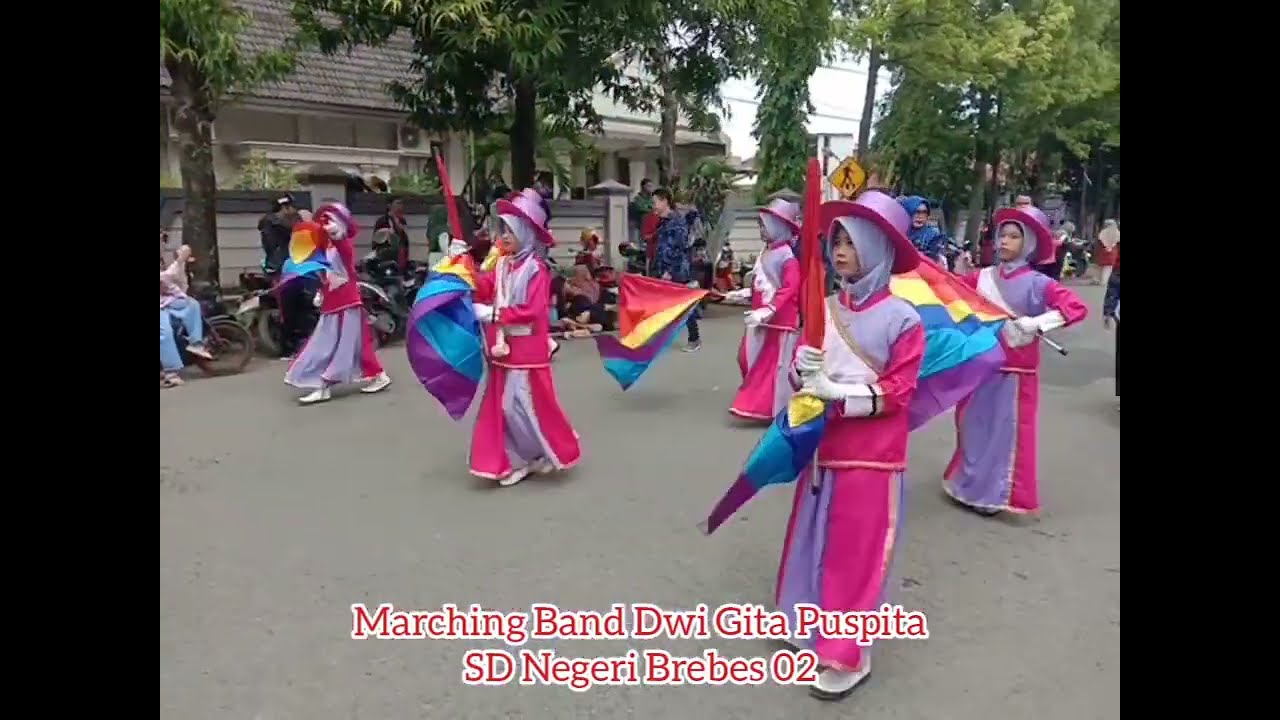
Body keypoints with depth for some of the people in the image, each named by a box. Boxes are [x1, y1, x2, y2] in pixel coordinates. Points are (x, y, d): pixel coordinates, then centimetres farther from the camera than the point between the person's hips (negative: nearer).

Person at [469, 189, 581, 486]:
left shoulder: (537, 269, -14)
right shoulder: (501, 265, 9)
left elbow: (532, 311, -23)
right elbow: (483, 289, 0)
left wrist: (494, 314, -23)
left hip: (527, 349, -7)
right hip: (504, 346, 7)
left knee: (529, 403, 0)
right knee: (503, 405, 9)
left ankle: (552, 452, 23)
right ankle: (517, 461, 20)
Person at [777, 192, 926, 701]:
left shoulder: (902, 318, -12)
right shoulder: (825, 309, 0)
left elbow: (896, 393, -14)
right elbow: (802, 377, 5)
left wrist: (835, 393, -20)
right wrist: (804, 373, -17)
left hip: (870, 458, -5)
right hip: (822, 449, 5)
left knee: (856, 553, 5)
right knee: (816, 541, 16)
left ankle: (848, 656, 19)